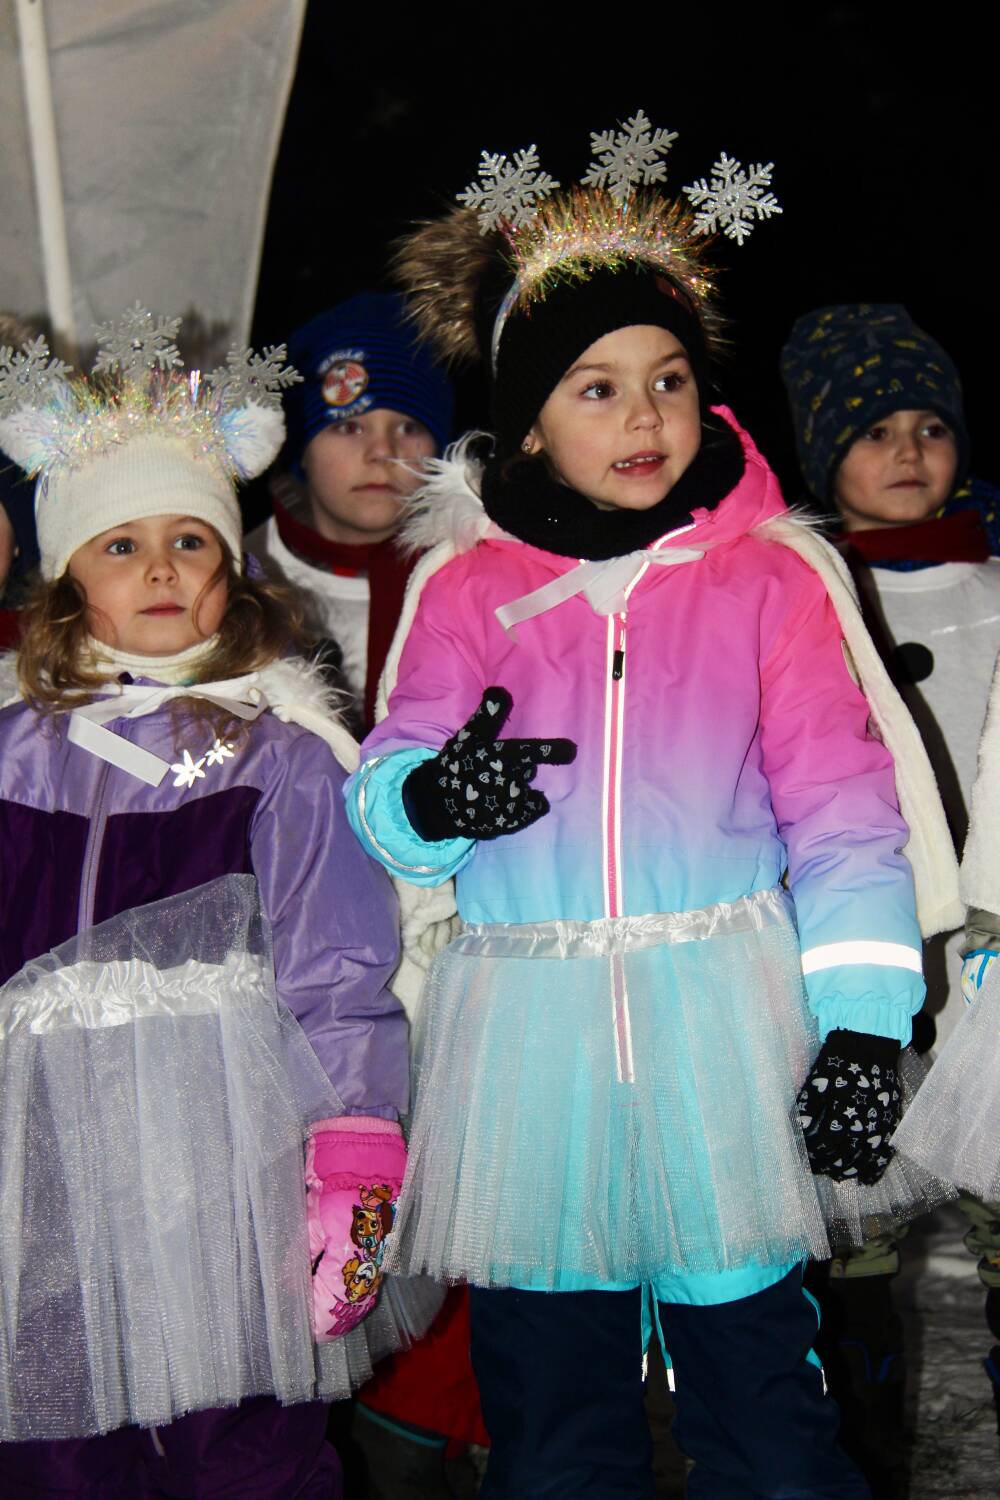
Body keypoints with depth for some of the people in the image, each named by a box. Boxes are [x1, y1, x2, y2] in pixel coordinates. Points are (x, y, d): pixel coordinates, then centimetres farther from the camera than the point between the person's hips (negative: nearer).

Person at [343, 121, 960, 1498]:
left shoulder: (770, 570, 3)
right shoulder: (466, 582, 5)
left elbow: (839, 805, 0)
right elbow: (378, 794, 2)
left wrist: (861, 1020, -9)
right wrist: (430, 797, -22)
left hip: (729, 1024, -1)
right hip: (530, 1036, 1)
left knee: (758, 1377, 6)